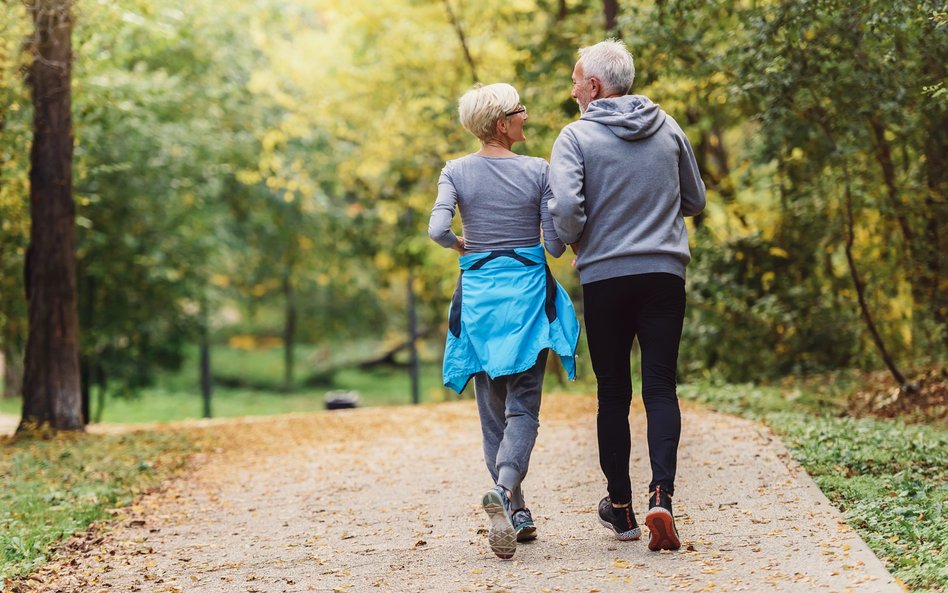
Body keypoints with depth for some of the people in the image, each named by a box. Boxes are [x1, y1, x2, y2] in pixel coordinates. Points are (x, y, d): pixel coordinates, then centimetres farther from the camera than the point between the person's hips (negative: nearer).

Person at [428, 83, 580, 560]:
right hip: (528, 290, -2)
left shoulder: (456, 171, -2)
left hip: (478, 292, 2)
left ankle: (516, 512, 15)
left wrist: (461, 246, 7)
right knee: (523, 405, -1)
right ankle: (504, 490, -27)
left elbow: (438, 230, -15)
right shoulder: (538, 171, -5)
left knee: (493, 407, 12)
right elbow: (556, 246, -6)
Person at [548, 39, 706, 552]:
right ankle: (661, 495, -16)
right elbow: (695, 200, 14)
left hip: (605, 278, -2)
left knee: (613, 393, 9)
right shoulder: (667, 129, 7)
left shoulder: (576, 137, -6)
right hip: (665, 274, 2)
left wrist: (576, 243, 3)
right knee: (661, 388, 2)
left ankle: (621, 507, 17)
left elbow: (565, 208, -17)